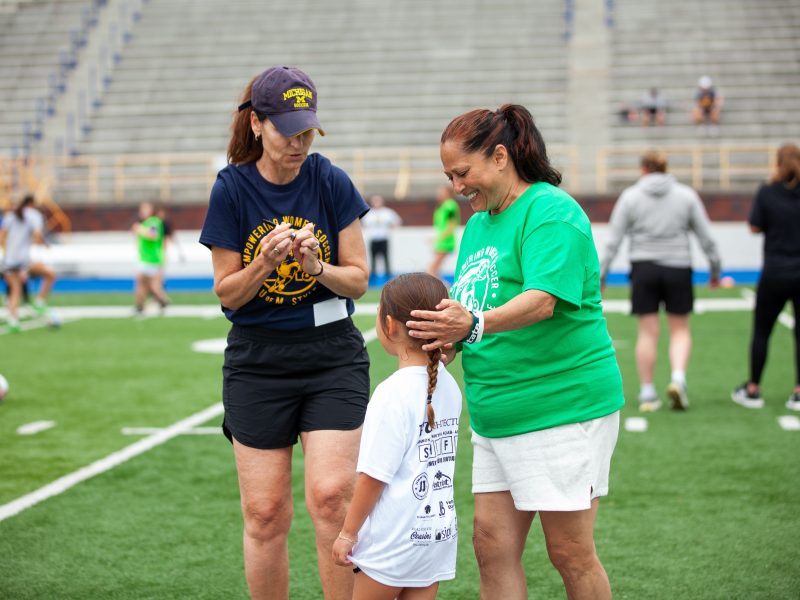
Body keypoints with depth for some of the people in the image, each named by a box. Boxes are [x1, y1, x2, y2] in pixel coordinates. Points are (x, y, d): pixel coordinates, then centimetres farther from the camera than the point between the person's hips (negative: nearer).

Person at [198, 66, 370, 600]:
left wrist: (318, 267, -19)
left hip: (332, 355, 0)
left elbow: (358, 279, 1)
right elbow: (227, 293, -1)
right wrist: (264, 262, -20)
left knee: (331, 497, -12)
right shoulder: (232, 188, -4)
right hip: (257, 361, 1)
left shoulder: (331, 182, -3)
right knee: (265, 513, 3)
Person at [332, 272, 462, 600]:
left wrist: (348, 532, -7)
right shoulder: (448, 385, 3)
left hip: (394, 540, -7)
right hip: (440, 533, 7)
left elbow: (374, 476, -17)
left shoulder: (393, 393, -19)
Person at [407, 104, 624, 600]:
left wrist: (474, 324, -40)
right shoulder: (477, 224, 16)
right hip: (495, 413, 8)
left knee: (570, 553, 0)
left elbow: (542, 300, -26)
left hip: (563, 406, -8)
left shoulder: (551, 212, -11)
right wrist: (448, 339, -4)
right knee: (493, 545, 6)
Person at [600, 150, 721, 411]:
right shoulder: (686, 195, 4)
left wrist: (601, 275, 2)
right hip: (678, 267, 0)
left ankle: (647, 393, 8)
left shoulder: (630, 196, 1)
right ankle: (678, 378, -10)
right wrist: (715, 270, 16)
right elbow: (706, 237, 5)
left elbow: (613, 241, -2)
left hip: (644, 269, 0)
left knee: (647, 333, 5)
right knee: (680, 329, 11)